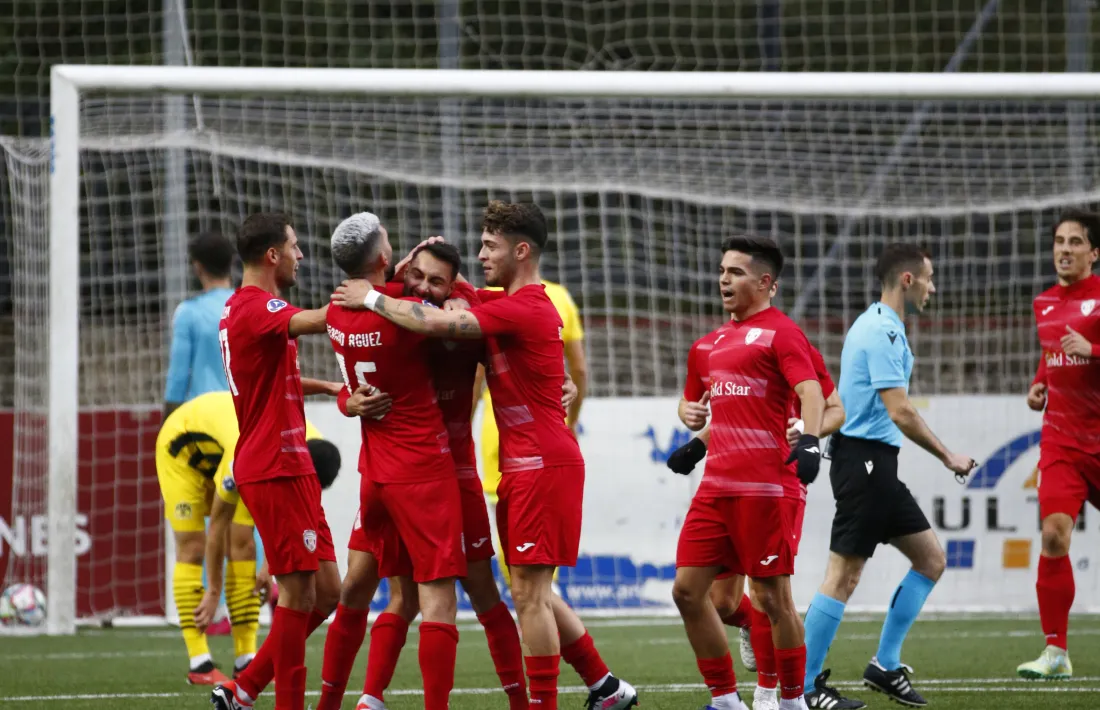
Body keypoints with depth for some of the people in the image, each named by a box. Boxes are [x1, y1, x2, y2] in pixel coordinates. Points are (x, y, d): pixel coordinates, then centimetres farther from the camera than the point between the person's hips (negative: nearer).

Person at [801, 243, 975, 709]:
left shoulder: (876, 326, 17)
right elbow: (900, 412, -21)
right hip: (865, 458, -11)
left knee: (931, 559, 11)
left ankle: (885, 666, 13)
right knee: (844, 574, -9)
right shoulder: (884, 331, -16)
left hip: (873, 465, 11)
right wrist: (948, 457, -12)